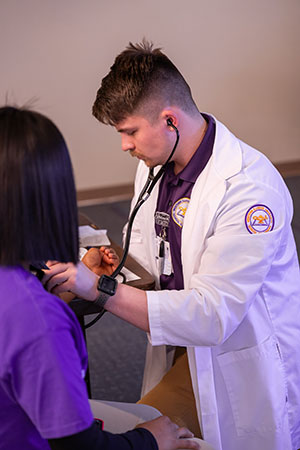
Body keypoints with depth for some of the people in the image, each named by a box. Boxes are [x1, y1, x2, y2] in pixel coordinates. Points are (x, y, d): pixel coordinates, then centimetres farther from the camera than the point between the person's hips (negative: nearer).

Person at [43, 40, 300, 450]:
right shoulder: (155, 163, 0)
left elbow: (214, 314, -29)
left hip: (244, 369, -6)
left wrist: (102, 290, -32)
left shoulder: (250, 188, -26)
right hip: (185, 350, 7)